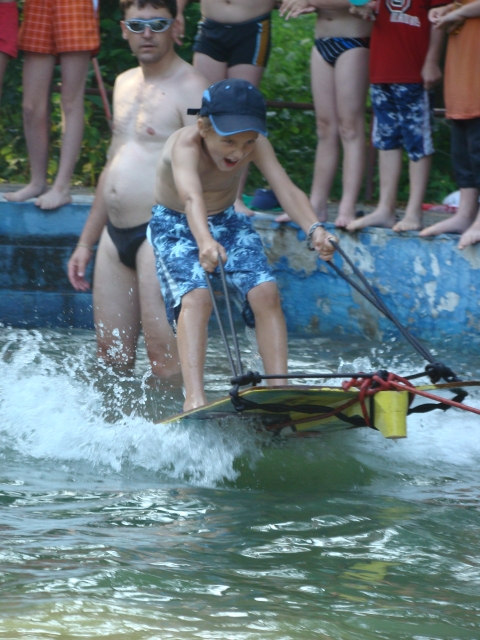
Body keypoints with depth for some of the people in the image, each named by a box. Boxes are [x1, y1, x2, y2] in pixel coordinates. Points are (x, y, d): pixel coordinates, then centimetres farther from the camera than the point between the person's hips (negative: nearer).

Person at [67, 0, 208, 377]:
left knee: (165, 352, -12)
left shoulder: (190, 88, -8)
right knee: (112, 355, 9)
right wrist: (86, 242, 25)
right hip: (115, 234, 8)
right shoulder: (125, 84, 18)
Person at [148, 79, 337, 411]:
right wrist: (204, 241, -71)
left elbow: (286, 188, -35)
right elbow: (192, 196, -52)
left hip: (227, 222, 4)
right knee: (195, 298, -27)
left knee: (266, 294, -16)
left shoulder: (256, 146, -21)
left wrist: (314, 229, -54)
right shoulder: (186, 145, -34)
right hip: (176, 226, -4)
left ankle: (279, 387, -15)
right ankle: (194, 397, -37)